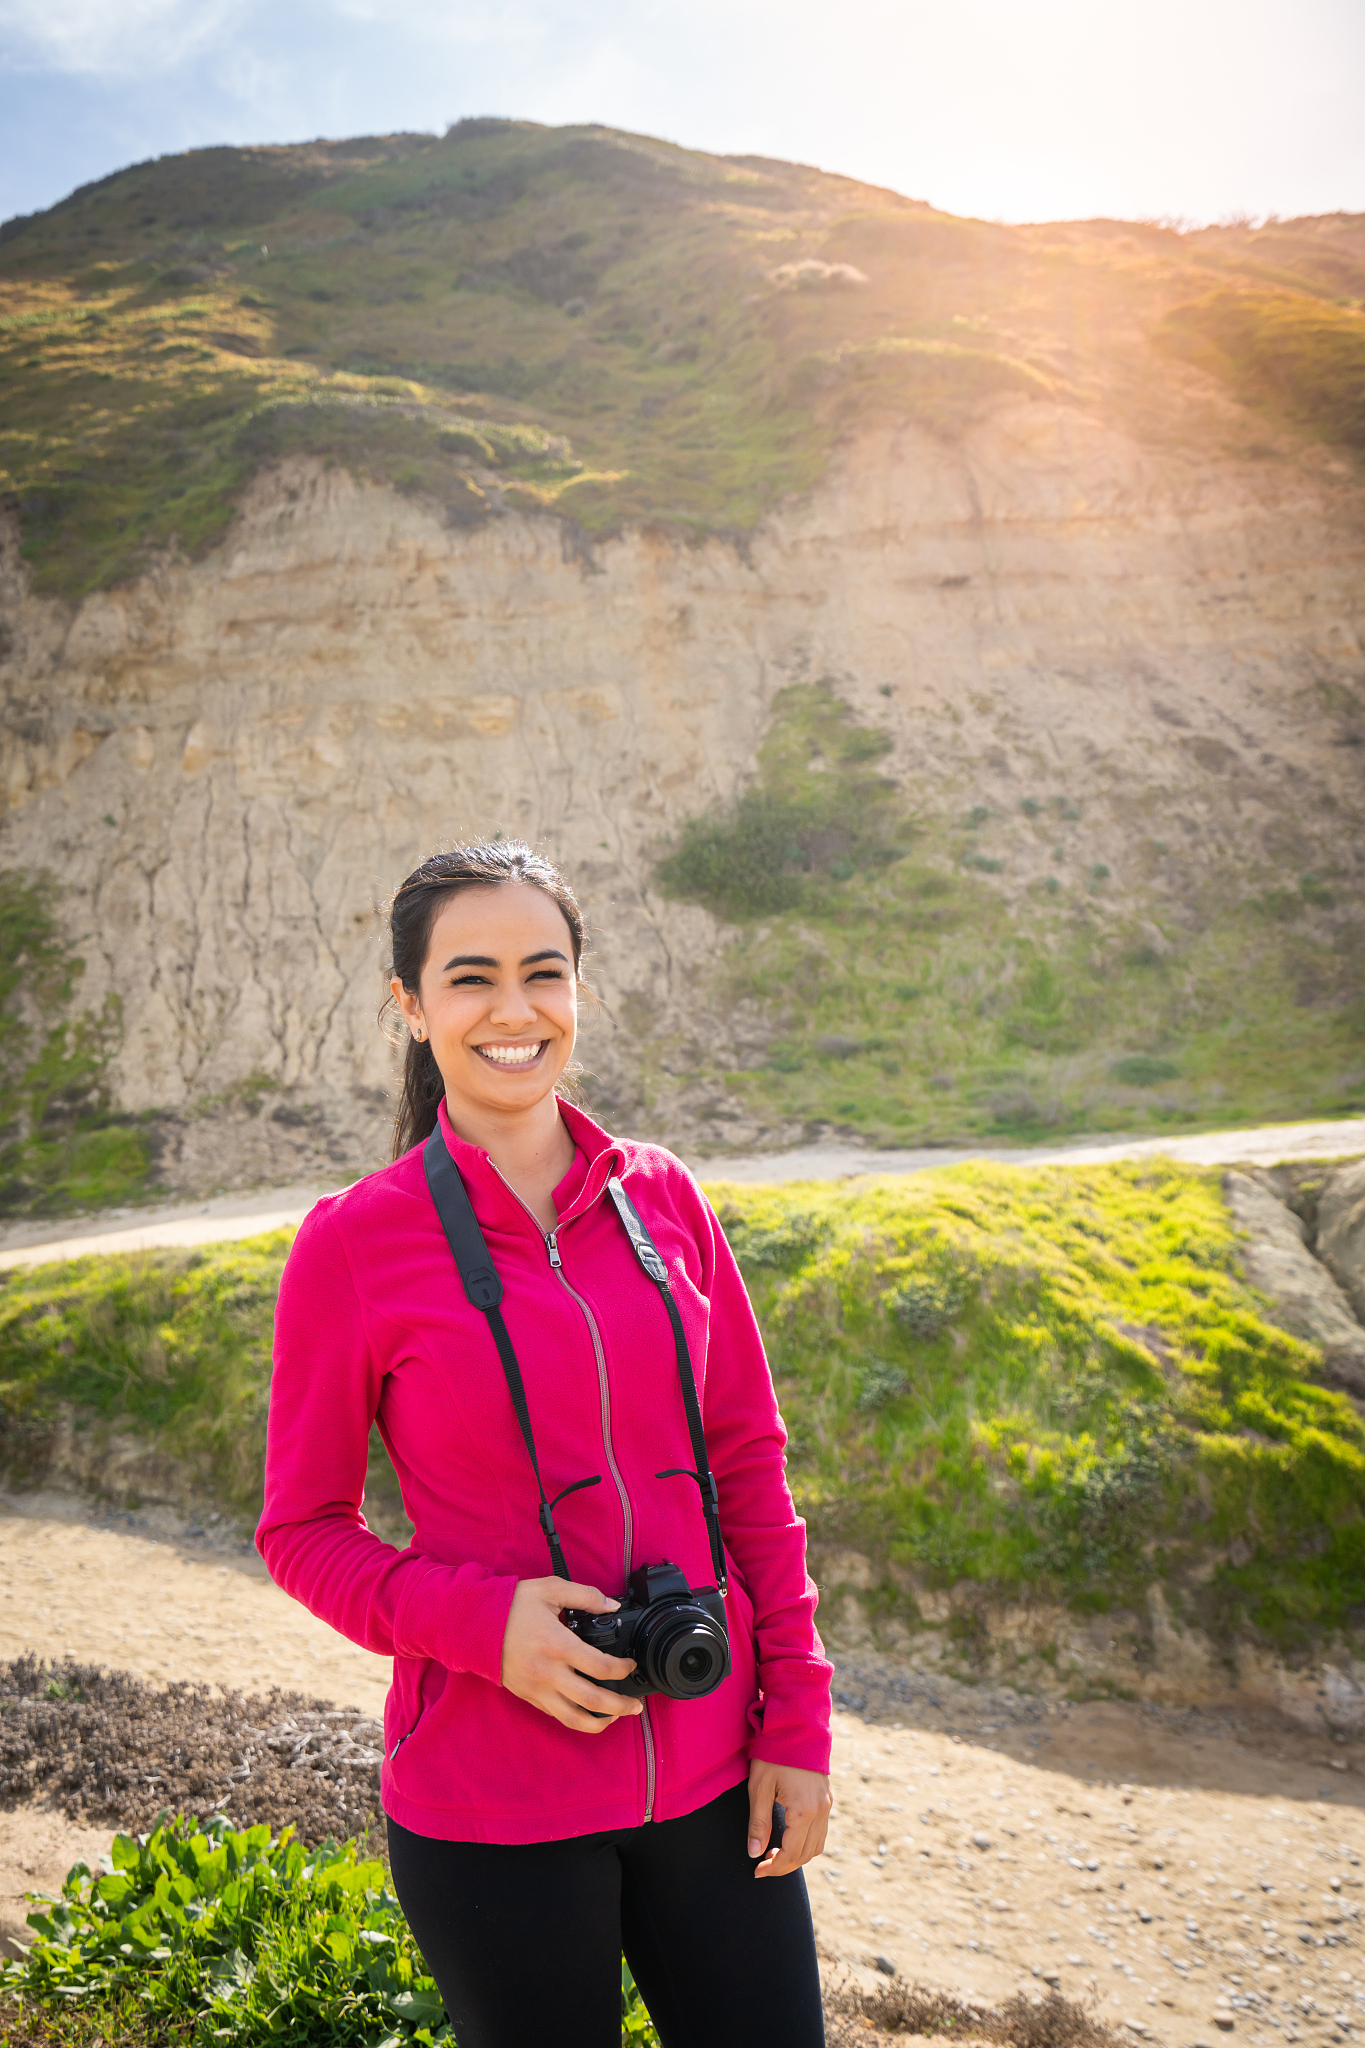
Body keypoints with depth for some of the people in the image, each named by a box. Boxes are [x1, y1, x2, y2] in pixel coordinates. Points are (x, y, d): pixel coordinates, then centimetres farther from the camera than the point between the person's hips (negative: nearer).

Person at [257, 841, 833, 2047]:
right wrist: (478, 1621, -18)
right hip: (492, 1809, -2)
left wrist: (798, 1720, 2)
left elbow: (750, 1465, 4)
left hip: (710, 1773, 3)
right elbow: (302, 1530, -3)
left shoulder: (663, 1199, -2)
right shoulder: (355, 1243, -10)